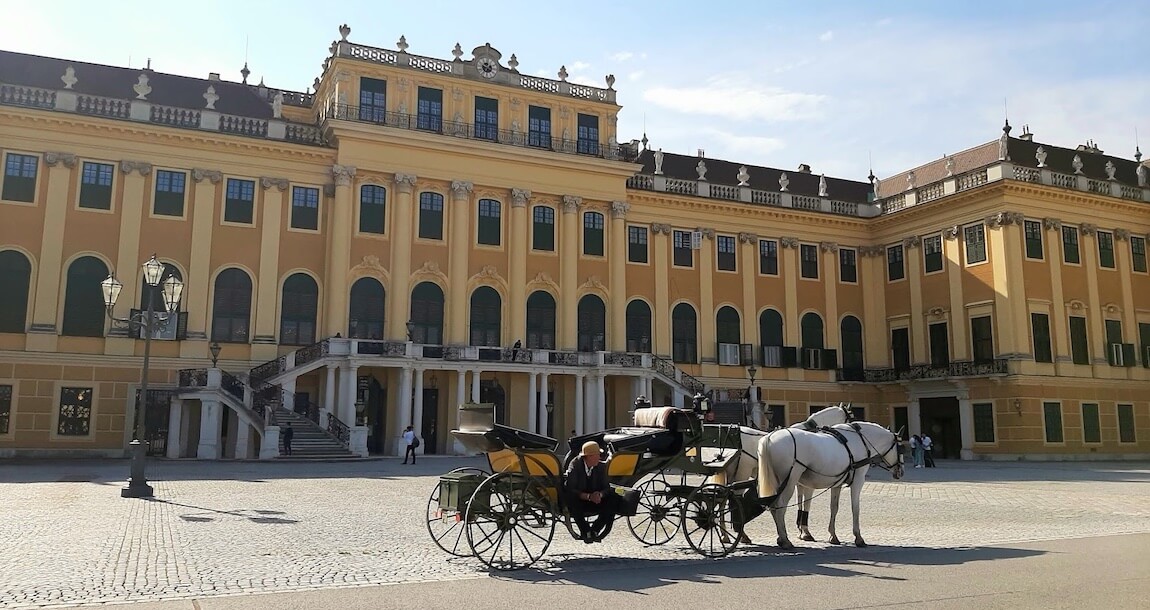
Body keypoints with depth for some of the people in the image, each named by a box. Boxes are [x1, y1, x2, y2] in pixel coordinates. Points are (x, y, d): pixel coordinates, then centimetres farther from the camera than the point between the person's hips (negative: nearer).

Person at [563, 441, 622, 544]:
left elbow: (607, 487, -3)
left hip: (596, 502, 3)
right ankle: (586, 532, -16)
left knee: (615, 500, -20)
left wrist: (600, 494, -28)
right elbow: (568, 489, -21)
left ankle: (595, 530, -9)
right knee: (571, 500, -36)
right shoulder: (575, 465, -13)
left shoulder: (601, 466, -3)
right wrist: (588, 496, -34)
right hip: (578, 504, -3)